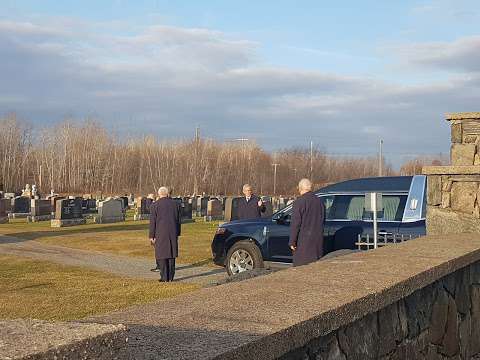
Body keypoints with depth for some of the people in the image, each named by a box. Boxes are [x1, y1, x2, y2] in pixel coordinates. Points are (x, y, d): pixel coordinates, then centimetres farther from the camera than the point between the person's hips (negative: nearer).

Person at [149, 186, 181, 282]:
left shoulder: (155, 205, -5)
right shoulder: (175, 204, 7)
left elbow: (153, 222, -6)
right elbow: (178, 220, 10)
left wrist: (151, 236, -1)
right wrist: (177, 234, 17)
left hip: (160, 234, -4)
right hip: (173, 234, 4)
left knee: (162, 255, 1)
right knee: (171, 254, 9)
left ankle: (164, 277, 0)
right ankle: (171, 276, 9)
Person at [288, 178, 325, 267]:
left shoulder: (299, 202, -11)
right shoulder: (319, 201, 11)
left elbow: (295, 223, -13)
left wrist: (292, 242, -9)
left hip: (304, 240, -7)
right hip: (318, 240, 7)